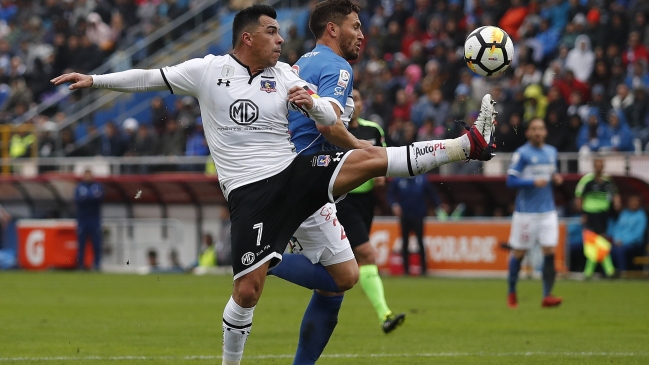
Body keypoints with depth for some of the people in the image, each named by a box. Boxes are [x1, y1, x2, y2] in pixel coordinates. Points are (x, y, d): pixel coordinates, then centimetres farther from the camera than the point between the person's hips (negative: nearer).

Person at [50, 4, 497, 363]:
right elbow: (149, 78, 8)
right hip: (250, 193, -2)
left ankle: (470, 145, -15)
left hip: (295, 171, 2)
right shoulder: (208, 70, 2)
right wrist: (94, 80, 3)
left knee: (371, 158, -16)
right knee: (247, 291, -10)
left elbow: (330, 119, 6)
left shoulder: (285, 75, 8)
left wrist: (312, 103, -16)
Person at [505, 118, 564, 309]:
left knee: (550, 251, -6)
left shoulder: (551, 152, 12)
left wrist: (556, 179, 4)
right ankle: (512, 292, 21)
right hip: (526, 212, -5)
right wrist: (533, 182, -22)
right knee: (519, 252, 4)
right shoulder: (522, 153, -7)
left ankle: (547, 295, -4)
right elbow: (511, 181, -11)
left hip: (548, 211, 5)